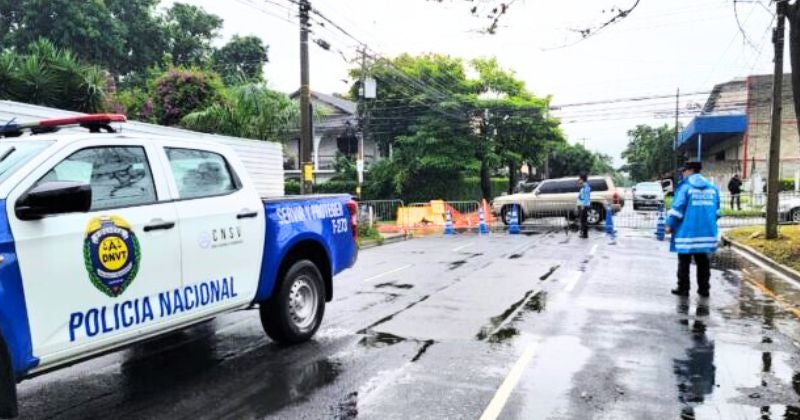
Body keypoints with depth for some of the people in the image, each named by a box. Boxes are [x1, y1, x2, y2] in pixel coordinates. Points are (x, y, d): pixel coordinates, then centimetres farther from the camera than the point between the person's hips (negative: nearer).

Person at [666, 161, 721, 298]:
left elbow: (677, 209, -13)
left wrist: (670, 225, -3)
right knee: (703, 262, 14)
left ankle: (683, 288, 7)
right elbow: (716, 211, 13)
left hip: (687, 232, -5)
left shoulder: (685, 187, -9)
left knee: (684, 262, 4)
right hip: (707, 232, 5)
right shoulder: (712, 187, 9)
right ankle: (704, 289, 18)